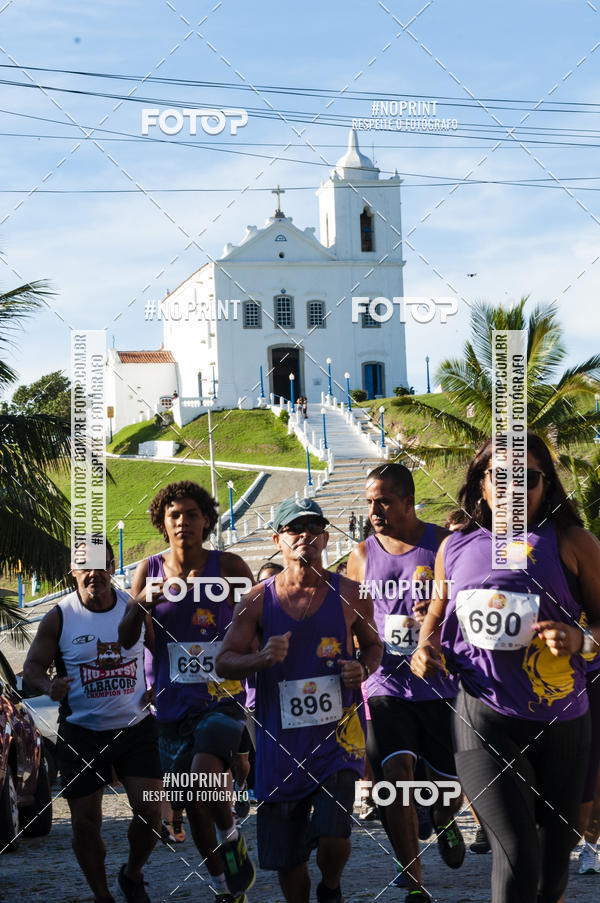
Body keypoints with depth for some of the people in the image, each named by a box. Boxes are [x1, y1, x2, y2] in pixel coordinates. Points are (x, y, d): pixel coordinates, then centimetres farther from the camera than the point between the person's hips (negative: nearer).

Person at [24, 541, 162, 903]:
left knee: (150, 813, -7)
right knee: (86, 823, 4)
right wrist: (49, 686, -22)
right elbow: (32, 665, -1)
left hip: (136, 727, 1)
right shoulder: (59, 617, -5)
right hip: (81, 733, -1)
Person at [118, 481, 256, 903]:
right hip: (174, 705, 4)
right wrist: (141, 604, -15)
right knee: (193, 805, 10)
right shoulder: (150, 570, 4)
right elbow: (124, 641, 3)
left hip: (222, 698, -4)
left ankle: (233, 837, 0)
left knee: (204, 773, -30)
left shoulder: (228, 567, -4)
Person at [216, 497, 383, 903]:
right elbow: (224, 662, 2)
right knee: (286, 855, 6)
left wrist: (363, 669, -4)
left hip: (338, 732, -1)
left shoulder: (351, 595, 2)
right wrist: (261, 658, -18)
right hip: (281, 741, 1)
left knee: (333, 836, -16)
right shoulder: (257, 600, 1)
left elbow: (373, 644, 18)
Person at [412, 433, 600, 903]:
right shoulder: (455, 548, 7)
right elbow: (439, 612, 23)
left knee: (555, 850, 14)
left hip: (559, 722, 1)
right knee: (517, 854, -14)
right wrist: (426, 649, 3)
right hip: (484, 718, 0)